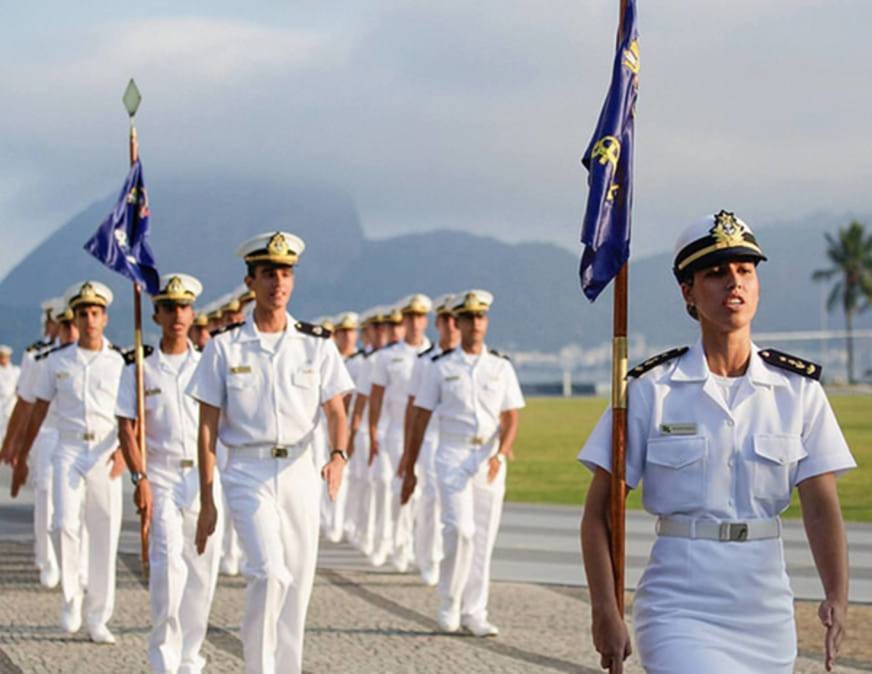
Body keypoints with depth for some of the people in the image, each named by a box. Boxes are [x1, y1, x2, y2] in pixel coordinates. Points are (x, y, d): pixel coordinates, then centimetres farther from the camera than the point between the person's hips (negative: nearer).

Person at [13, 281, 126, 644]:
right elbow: (38, 410, 13)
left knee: (105, 536, 0)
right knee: (65, 523, -20)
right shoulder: (57, 362, 6)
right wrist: (21, 457, 14)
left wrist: (124, 450, -13)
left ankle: (98, 619, 9)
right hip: (69, 453, 0)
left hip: (106, 456, 0)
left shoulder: (119, 363, 4)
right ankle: (71, 597, 1)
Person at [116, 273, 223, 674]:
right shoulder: (140, 370, 4)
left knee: (203, 571, 4)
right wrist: (139, 478, -12)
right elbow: (126, 428, 0)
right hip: (161, 477, -2)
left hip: (206, 476, 2)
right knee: (168, 558, -19)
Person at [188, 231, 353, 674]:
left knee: (297, 583, 4)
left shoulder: (317, 346, 5)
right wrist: (206, 501, -2)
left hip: (299, 472, 3)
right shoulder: (224, 348, 0)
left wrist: (338, 456, -20)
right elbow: (207, 428, 2)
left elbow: (336, 412, 2)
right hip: (247, 473, -3)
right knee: (269, 571, -20)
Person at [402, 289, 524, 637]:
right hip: (453, 456, -3)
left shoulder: (501, 367, 8)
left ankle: (474, 613, 12)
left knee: (484, 537, 4)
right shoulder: (441, 368, 2)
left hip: (489, 460, 3)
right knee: (460, 528, -17)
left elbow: (511, 419, 6)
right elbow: (420, 419, 4)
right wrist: (409, 470, 3)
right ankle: (449, 603, 0)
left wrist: (500, 455, -12)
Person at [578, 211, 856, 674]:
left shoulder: (799, 389, 3)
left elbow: (821, 504, -4)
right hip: (679, 606, -3)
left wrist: (836, 596, -20)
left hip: (765, 607, 3)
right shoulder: (652, 389, -3)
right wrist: (605, 612, -12)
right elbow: (599, 511, -3)